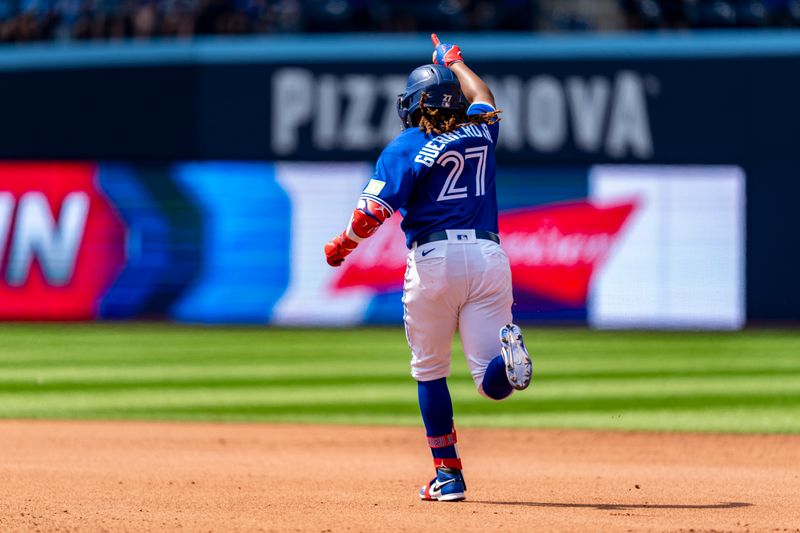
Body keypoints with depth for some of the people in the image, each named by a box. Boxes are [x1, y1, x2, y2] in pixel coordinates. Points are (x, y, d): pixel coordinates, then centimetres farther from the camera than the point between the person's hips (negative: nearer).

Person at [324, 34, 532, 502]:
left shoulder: (405, 148, 0)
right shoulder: (480, 132, 13)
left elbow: (373, 212, -9)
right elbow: (483, 99, 38)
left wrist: (341, 247, 9)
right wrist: (454, 62, 55)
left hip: (433, 258, -3)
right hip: (488, 254, 3)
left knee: (430, 372, 16)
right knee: (494, 384, -3)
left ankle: (448, 475, 13)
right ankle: (507, 355, -39)